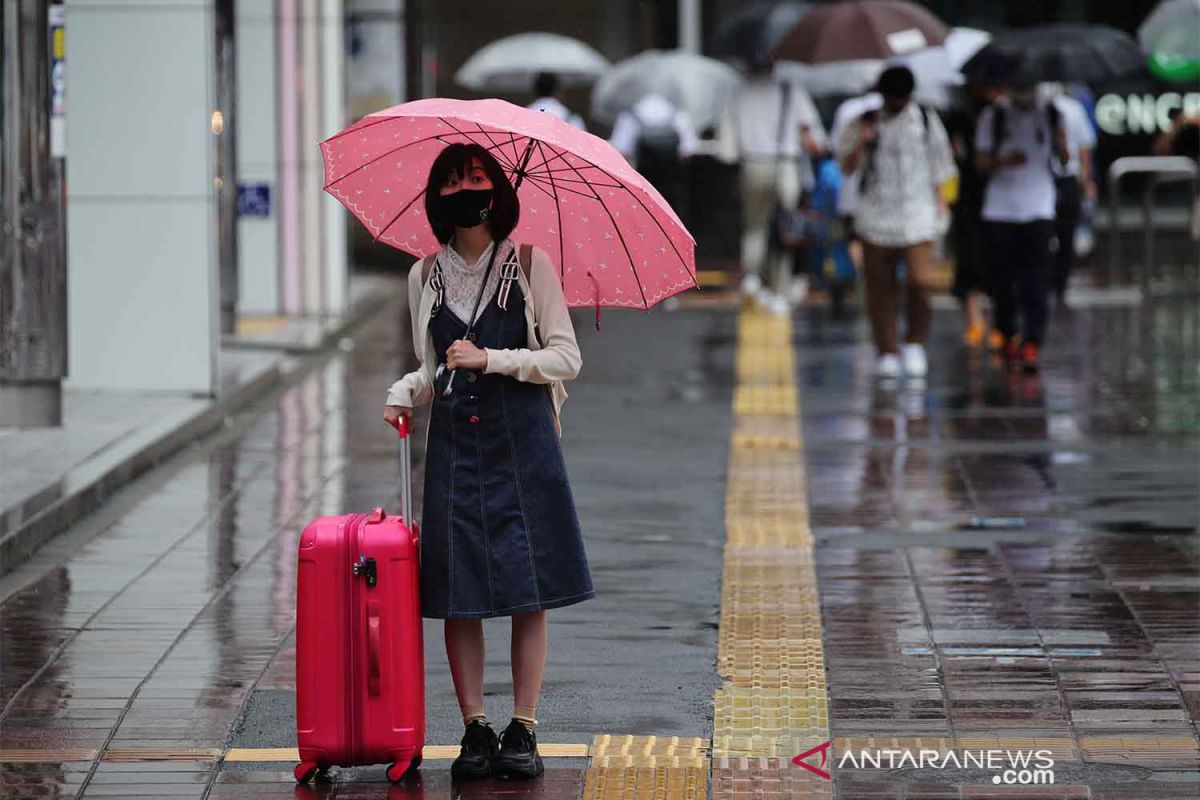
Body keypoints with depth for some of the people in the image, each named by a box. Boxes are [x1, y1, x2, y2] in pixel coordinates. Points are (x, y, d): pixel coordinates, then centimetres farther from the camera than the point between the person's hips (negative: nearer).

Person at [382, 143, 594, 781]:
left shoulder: (530, 266, 1)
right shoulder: (425, 276, 10)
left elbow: (567, 358, -2)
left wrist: (492, 359, -12)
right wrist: (404, 393, -1)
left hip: (521, 441, -3)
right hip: (454, 442, 3)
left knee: (528, 591, -3)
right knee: (456, 593, -1)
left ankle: (522, 731, 3)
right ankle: (474, 730, 6)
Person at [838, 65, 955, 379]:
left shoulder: (927, 121, 8)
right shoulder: (866, 123, 5)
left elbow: (938, 164, 17)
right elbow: (847, 166, 5)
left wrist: (940, 200, 12)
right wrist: (861, 143, -12)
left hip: (918, 217, -1)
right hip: (876, 217, 1)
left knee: (919, 281, -15)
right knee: (880, 289, 0)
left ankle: (915, 342, 4)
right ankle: (887, 351, 9)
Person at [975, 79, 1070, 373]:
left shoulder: (1049, 114, 6)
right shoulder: (993, 115, 5)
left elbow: (1064, 159, 0)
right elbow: (981, 162, 4)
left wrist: (1061, 145, -23)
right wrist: (1003, 161, -17)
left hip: (1039, 209, -1)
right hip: (999, 209, 1)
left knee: (1035, 283, -11)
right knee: (1002, 279, 4)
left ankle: (1032, 346, -16)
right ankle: (1008, 336, 25)